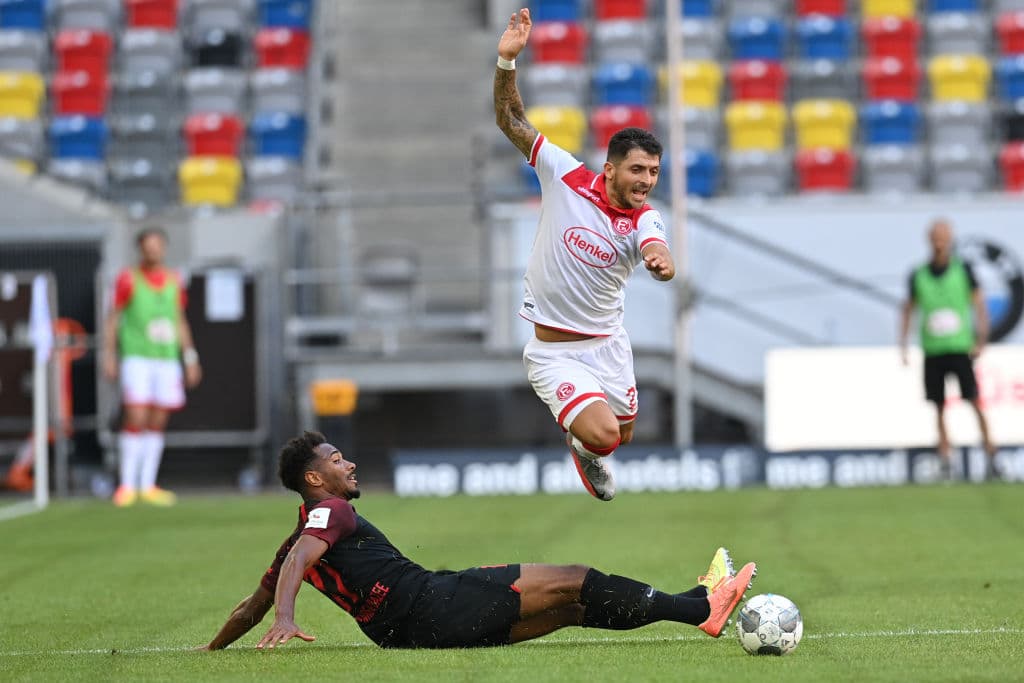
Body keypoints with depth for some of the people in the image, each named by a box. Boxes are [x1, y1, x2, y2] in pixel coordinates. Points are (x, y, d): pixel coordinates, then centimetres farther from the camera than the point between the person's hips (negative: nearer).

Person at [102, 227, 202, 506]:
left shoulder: (174, 281, 13)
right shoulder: (128, 279, 0)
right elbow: (112, 319, 2)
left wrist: (190, 358, 17)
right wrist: (109, 355, -4)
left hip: (167, 358, 5)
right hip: (136, 356, -4)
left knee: (157, 423, 3)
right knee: (136, 418, -13)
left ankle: (147, 486, 9)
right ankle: (127, 486, -9)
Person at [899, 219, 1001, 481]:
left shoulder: (963, 270, 3)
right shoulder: (919, 275, 8)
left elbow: (979, 304, 2)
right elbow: (908, 310, 15)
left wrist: (981, 339, -9)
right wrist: (903, 345, 6)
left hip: (961, 347, -2)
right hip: (932, 349, 2)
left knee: (974, 402, -9)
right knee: (939, 408, 3)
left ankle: (991, 456, -5)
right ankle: (946, 463, 7)